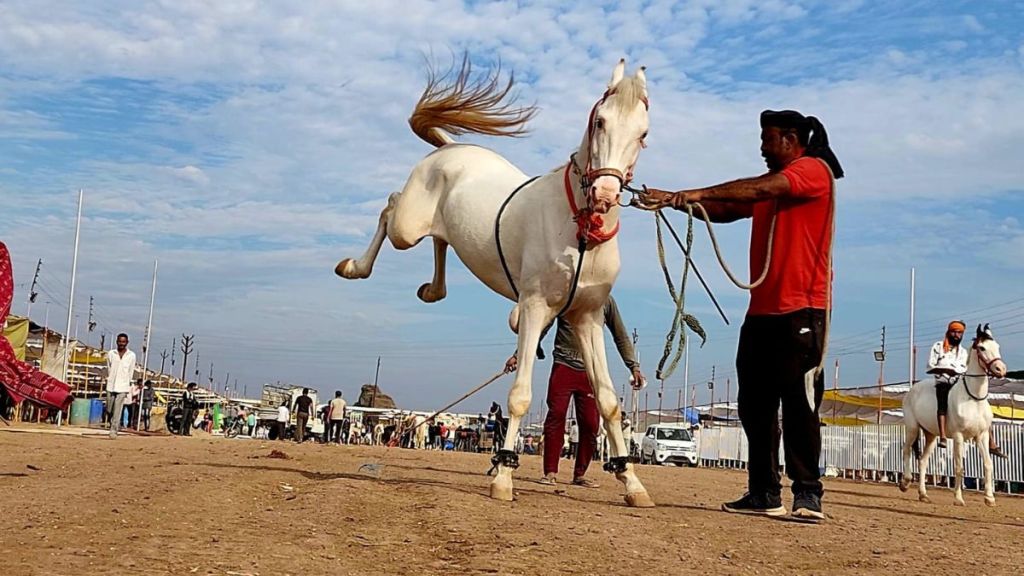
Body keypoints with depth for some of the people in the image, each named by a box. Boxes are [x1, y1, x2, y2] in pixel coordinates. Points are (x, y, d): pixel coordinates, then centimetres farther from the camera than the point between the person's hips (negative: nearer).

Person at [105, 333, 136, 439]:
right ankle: (114, 425, 30)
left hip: (123, 387, -2)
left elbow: (131, 372, 7)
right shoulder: (111, 354, 5)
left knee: (118, 410, -11)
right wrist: (110, 381, 9)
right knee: (110, 409, 8)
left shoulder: (131, 355, 2)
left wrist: (128, 386, 7)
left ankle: (114, 430, -11)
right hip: (111, 386, 2)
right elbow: (109, 369, 11)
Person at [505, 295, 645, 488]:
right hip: (564, 365, -2)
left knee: (590, 423, -1)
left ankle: (580, 474, 12)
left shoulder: (606, 300, 10)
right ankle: (550, 473, -5)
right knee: (556, 416, -10)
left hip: (591, 371, 2)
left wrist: (634, 367, 6)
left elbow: (621, 337, 14)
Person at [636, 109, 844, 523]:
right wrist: (675, 202, 2)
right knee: (755, 406, 5)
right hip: (761, 311, 9)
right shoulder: (770, 185, 25)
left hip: (801, 310, -9)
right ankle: (764, 493, 9)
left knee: (798, 404, -10)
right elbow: (723, 211, 16)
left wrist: (698, 193, -23)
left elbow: (761, 188, -19)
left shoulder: (814, 170, -2)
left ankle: (808, 495, -6)